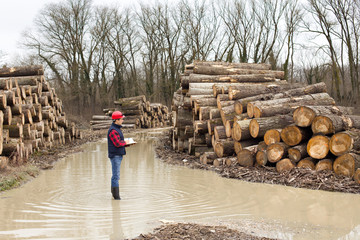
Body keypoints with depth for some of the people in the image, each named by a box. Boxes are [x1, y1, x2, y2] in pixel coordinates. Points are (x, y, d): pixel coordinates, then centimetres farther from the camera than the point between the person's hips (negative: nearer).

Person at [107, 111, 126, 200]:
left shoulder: (117, 128, 16)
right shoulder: (113, 130, -18)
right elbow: (117, 143, -24)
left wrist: (126, 143, 3)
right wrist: (125, 142, -7)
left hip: (118, 155, 10)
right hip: (115, 155, -10)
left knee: (116, 175, 17)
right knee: (116, 176, -7)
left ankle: (113, 192, 28)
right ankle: (116, 196, -4)